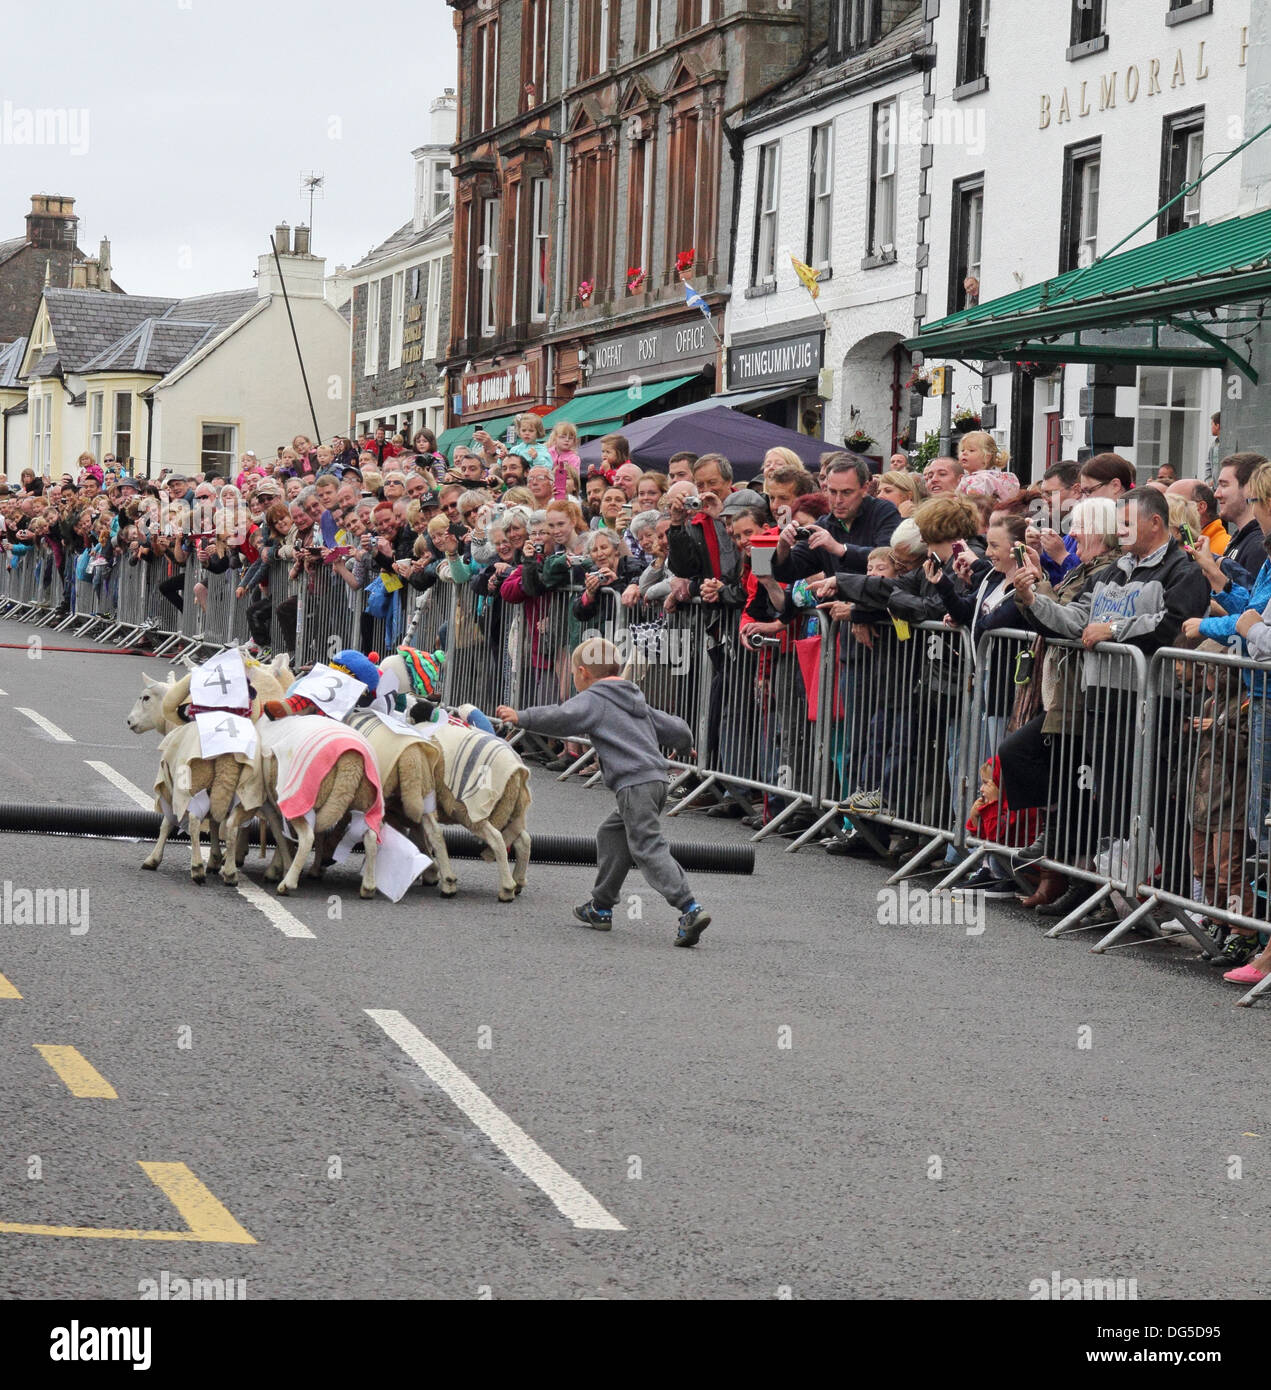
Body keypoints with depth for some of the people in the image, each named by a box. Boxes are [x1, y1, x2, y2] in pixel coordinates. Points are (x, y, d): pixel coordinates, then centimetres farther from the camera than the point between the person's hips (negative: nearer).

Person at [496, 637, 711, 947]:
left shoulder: (593, 699, 2)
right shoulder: (635, 701, 27)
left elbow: (564, 717, -19)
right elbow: (677, 730, 34)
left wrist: (522, 717, -12)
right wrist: (683, 742, 56)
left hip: (634, 782, -9)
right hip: (657, 779, 9)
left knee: (648, 848, -13)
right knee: (611, 834, 20)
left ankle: (691, 909, -25)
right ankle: (601, 908, 23)